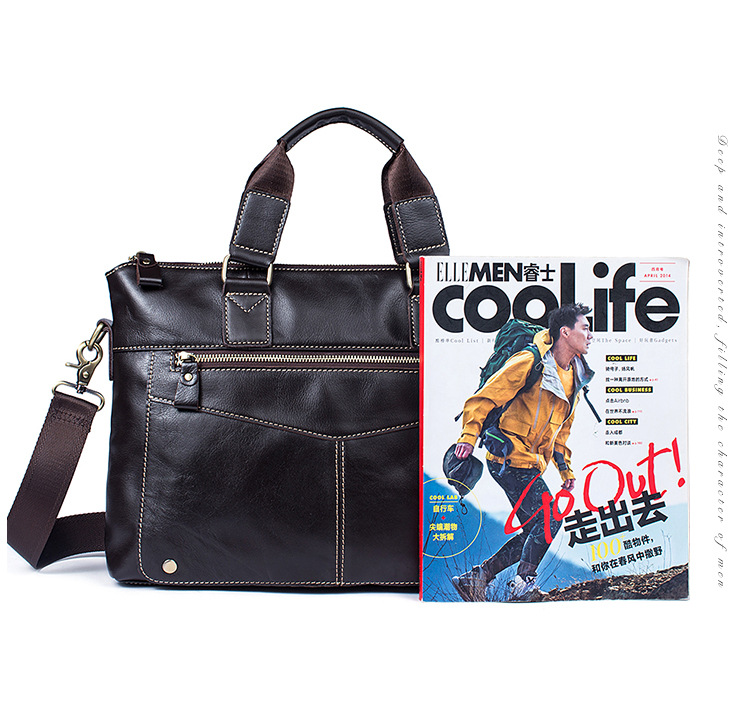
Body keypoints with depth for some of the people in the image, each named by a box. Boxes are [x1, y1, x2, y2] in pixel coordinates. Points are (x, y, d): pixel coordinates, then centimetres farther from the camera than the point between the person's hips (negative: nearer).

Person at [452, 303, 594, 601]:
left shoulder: (574, 377, 15)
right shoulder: (530, 362, -13)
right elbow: (483, 398, -15)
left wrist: (566, 468, 20)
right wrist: (469, 436, -24)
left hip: (531, 465, 9)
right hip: (511, 459, -9)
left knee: (537, 531, 8)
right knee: (548, 521, -12)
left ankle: (476, 577, 16)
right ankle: (523, 583, 5)